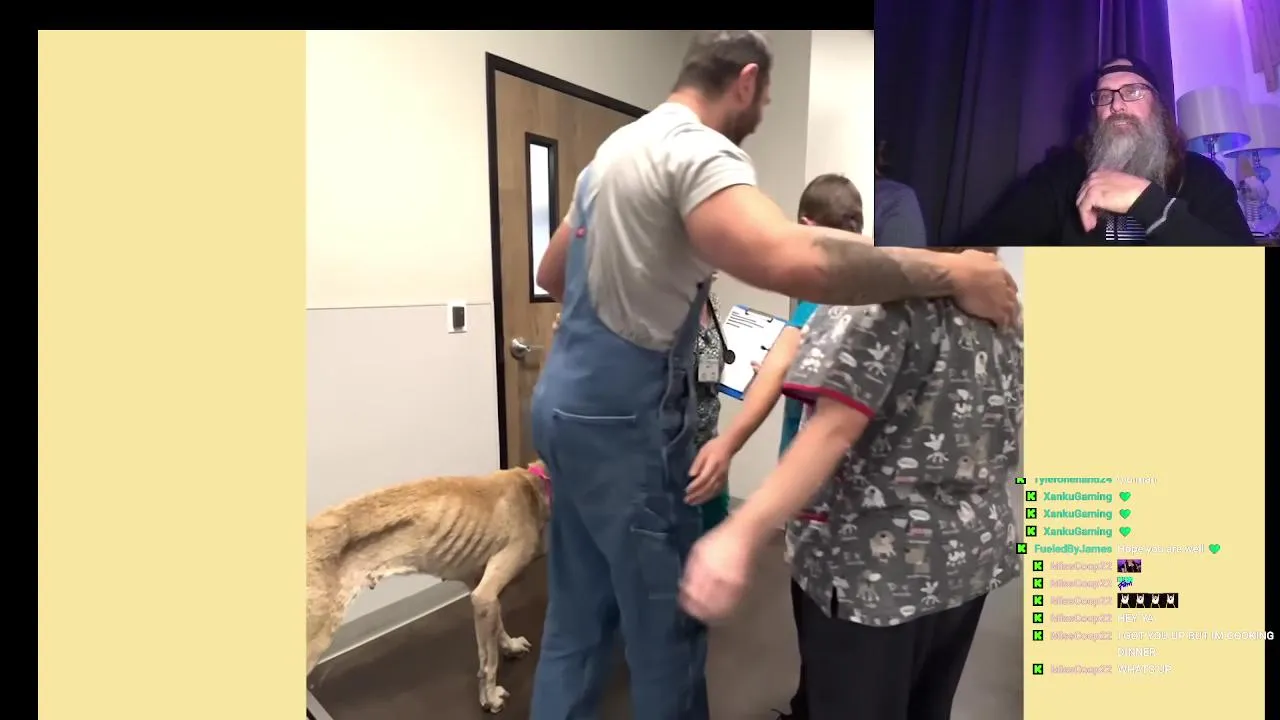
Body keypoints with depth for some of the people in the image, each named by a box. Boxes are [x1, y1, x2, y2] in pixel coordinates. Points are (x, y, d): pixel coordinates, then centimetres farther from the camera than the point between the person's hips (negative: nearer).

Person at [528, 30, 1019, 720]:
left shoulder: (616, 145, 16)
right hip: (621, 418, -10)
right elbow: (794, 261, -34)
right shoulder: (696, 148, -15)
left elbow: (551, 273, 24)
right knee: (667, 625, 7)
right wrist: (952, 273, -22)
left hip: (567, 400, 10)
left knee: (577, 616, 18)